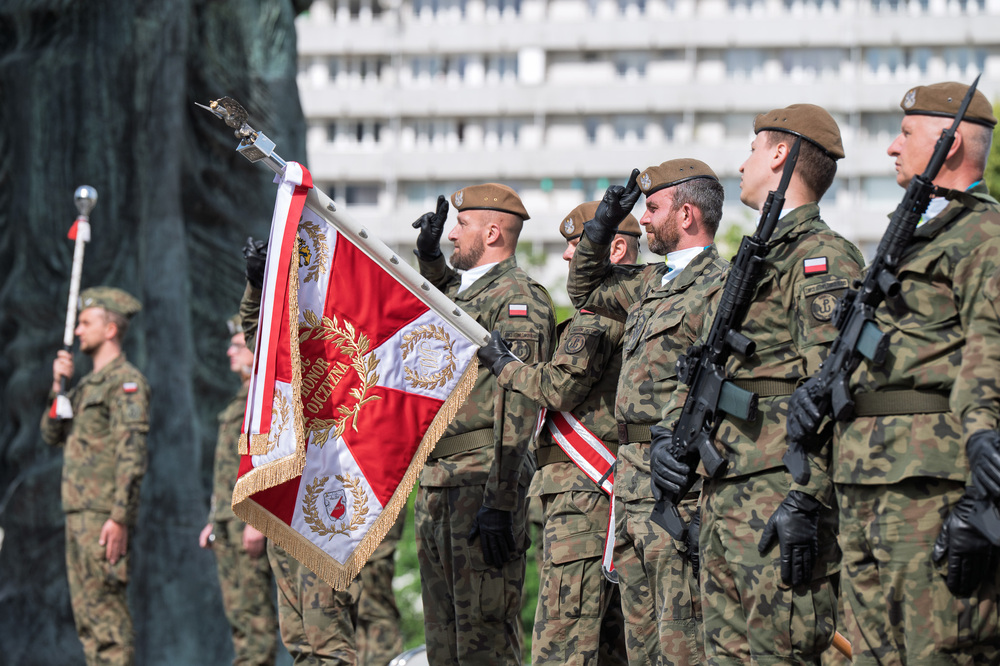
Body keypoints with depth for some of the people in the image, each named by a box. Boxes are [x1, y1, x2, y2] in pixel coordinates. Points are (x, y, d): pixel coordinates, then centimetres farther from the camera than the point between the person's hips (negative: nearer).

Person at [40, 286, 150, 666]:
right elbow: (52, 434, 22)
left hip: (104, 516, -10)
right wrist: (57, 388, 8)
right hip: (79, 513, 10)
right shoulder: (88, 383, 21)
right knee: (86, 611, 9)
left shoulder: (125, 381, -9)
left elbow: (132, 456, -17)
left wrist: (120, 519, -23)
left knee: (104, 606, -12)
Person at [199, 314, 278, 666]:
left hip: (251, 521, -10)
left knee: (251, 612, -11)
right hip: (230, 524, 10)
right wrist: (215, 520, 23)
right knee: (238, 612, 9)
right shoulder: (243, 396, 22)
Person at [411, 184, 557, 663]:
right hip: (435, 480, 9)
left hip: (483, 480, -9)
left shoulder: (519, 297, -9)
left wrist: (499, 500, -23)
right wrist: (428, 255, 23)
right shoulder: (459, 289, 18)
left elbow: (517, 405, -17)